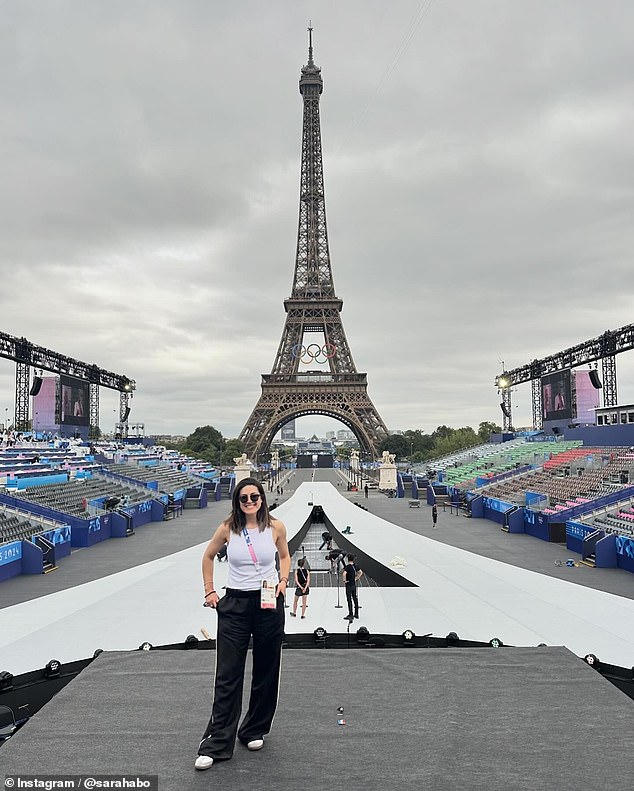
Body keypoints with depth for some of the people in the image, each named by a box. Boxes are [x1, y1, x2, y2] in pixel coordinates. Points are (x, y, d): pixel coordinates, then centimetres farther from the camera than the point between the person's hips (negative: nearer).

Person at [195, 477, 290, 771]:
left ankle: (254, 731, 32)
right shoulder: (228, 528, -5)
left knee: (266, 673, 12)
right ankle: (216, 744, 11)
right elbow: (208, 556, 12)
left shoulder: (276, 527, -4)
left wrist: (283, 580, -1)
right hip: (234, 606, -1)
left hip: (269, 603, 1)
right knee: (227, 675, 1)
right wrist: (209, 590, 8)